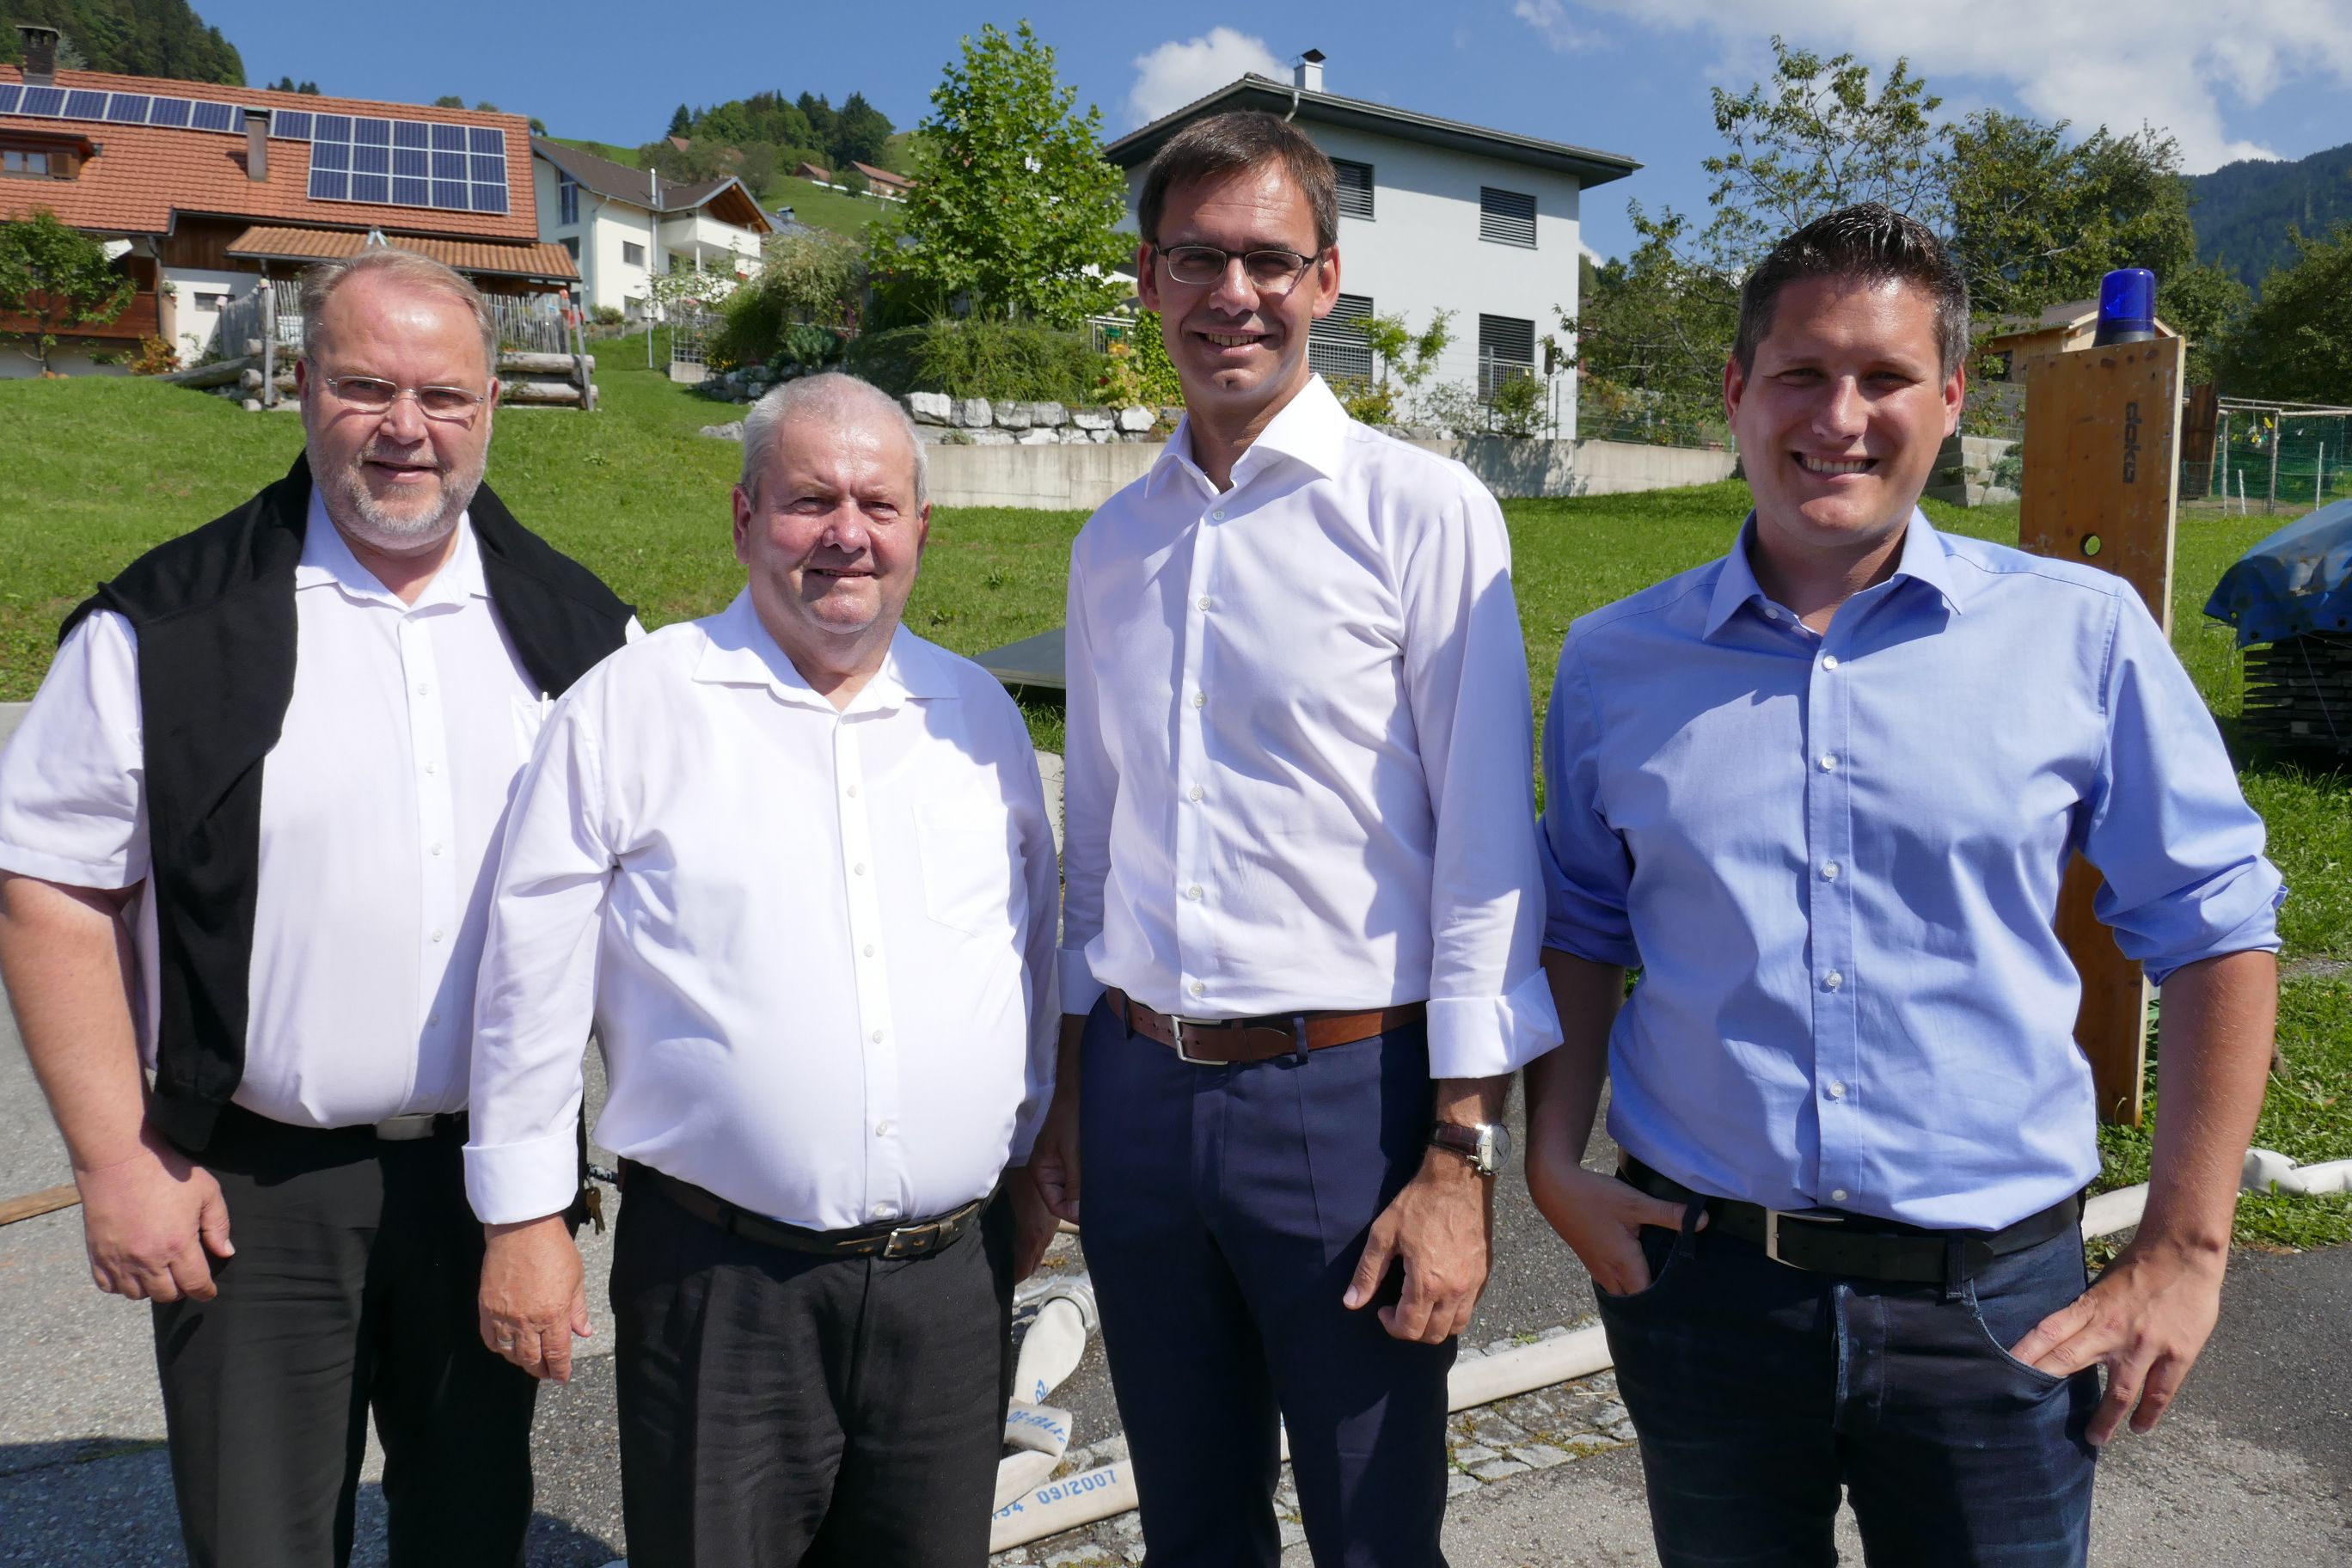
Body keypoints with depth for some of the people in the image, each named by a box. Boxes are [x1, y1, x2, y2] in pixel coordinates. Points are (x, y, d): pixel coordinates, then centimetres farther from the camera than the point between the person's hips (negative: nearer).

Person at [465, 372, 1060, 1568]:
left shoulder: (979, 714, 8)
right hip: (720, 1284, -3)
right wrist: (523, 1217, -1)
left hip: (955, 1278, 4)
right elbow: (535, 979, -2)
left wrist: (1034, 1165, 16)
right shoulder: (628, 706, -4)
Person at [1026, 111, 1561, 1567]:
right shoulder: (1113, 543, 9)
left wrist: (1461, 1158, -13)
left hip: (1345, 1090, -4)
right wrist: (1072, 1082, 13)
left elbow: (1487, 847, -11)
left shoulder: (1423, 510, -8)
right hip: (1140, 1085, 5)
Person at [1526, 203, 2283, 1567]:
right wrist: (1554, 1162, 0)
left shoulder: (2085, 634, -4)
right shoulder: (1616, 661, 0)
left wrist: (2185, 1252, -1)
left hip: (1993, 1301, -1)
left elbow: (2216, 927, 2)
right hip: (1699, 1277, 2)